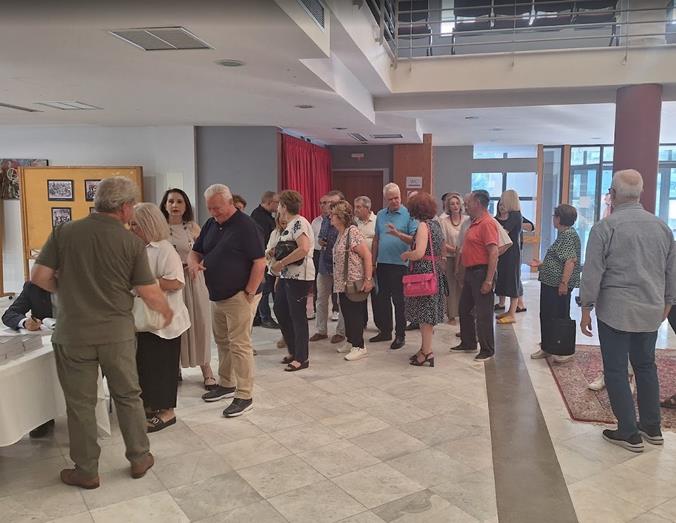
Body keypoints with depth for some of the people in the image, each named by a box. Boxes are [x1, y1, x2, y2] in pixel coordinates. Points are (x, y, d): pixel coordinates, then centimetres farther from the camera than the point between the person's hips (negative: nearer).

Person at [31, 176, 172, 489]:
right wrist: (167, 312, 12)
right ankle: (139, 458, 27)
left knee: (80, 404, 12)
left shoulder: (64, 232, -3)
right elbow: (149, 293, -6)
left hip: (72, 333, 1)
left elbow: (39, 277, -5)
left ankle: (86, 472, 24)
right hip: (117, 333, 0)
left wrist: (67, 290, 14)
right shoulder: (132, 242, -7)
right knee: (128, 396, 15)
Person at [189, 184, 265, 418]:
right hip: (216, 295, 8)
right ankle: (226, 384, 33)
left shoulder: (246, 225, -14)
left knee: (240, 345, -4)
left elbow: (260, 262, -17)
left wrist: (249, 293, -18)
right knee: (222, 342, 17)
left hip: (239, 296, -8)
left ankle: (244, 396, 4)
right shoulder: (210, 224, 10)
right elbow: (195, 251, 17)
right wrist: (193, 262, -8)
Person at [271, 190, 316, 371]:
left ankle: (302, 358, 11)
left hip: (299, 277, -10)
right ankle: (294, 351, 28)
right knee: (280, 311, 15)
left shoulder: (299, 222, -16)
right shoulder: (290, 224, 14)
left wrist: (280, 263, -23)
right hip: (286, 276, 10)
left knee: (297, 316, -1)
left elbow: (303, 249, -29)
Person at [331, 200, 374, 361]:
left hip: (354, 283, -9)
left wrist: (368, 279, -23)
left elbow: (367, 255, -20)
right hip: (343, 283, 9)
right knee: (347, 313, 16)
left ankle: (359, 347, 7)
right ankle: (351, 341, 29)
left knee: (355, 314, -2)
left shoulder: (353, 231, -16)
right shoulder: (340, 234, 11)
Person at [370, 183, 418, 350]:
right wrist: (373, 261, 12)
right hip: (382, 263, 6)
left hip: (400, 264, -6)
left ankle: (400, 335, 11)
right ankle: (385, 331, 27)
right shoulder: (380, 215, 10)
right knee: (382, 299, 13)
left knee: (399, 301, 1)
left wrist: (398, 234, -26)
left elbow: (414, 239, -12)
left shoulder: (408, 215, -6)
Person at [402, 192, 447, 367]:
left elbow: (419, 253, -25)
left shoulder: (423, 225, -15)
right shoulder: (436, 224, 12)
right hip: (435, 271, 9)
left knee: (424, 313, -3)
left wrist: (405, 255, -5)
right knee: (428, 312, 15)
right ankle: (425, 348, 23)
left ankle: (427, 353, 2)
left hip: (423, 272, -9)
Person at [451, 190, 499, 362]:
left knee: (483, 313, -1)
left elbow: (493, 253, -23)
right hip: (470, 272, 10)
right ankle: (468, 343, 31)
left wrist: (489, 280, -25)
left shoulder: (487, 223, -17)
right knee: (464, 309, 18)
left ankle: (487, 350, 10)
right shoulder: (475, 223, 13)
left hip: (481, 272, -10)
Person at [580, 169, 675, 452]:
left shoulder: (605, 227, -10)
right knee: (646, 366, 19)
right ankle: (652, 428, 28)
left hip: (615, 311, -5)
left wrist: (586, 308, -5)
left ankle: (629, 434, 10)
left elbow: (592, 272, -12)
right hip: (651, 312, 6)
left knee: (616, 370, 4)